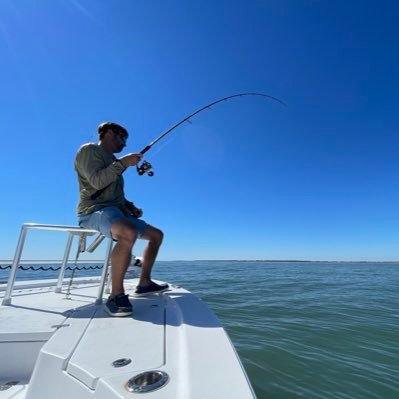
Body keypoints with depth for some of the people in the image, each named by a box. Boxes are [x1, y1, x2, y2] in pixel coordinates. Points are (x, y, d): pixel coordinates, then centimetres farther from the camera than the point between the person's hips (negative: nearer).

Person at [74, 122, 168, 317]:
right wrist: (122, 163, -16)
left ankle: (144, 283, 11)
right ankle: (116, 295, -26)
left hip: (116, 212, 10)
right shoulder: (89, 150, 1)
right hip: (94, 210, -9)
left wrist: (131, 207, 11)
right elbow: (97, 182, -17)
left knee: (157, 234, 9)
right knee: (128, 233, -40)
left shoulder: (113, 161, 27)